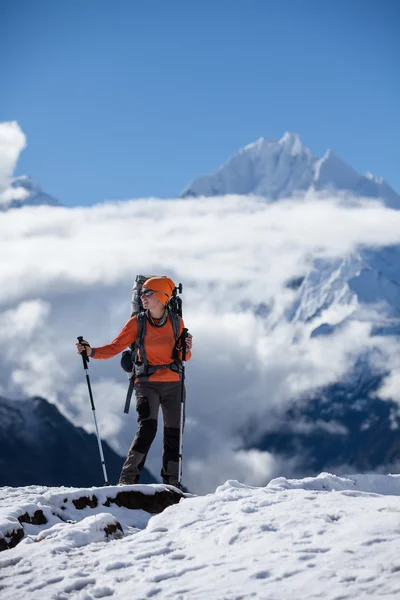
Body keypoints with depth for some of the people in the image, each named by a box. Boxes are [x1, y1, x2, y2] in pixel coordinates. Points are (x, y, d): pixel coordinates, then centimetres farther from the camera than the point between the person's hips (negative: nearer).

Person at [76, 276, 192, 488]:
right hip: (147, 383, -2)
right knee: (147, 428, -23)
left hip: (173, 384, 3)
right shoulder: (137, 323, -4)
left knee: (173, 434, 7)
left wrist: (186, 349, -14)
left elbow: (183, 357, 8)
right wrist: (91, 352, -24)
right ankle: (127, 479, -20)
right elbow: (114, 348, -8)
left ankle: (171, 483, 22)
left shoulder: (176, 322, 0)